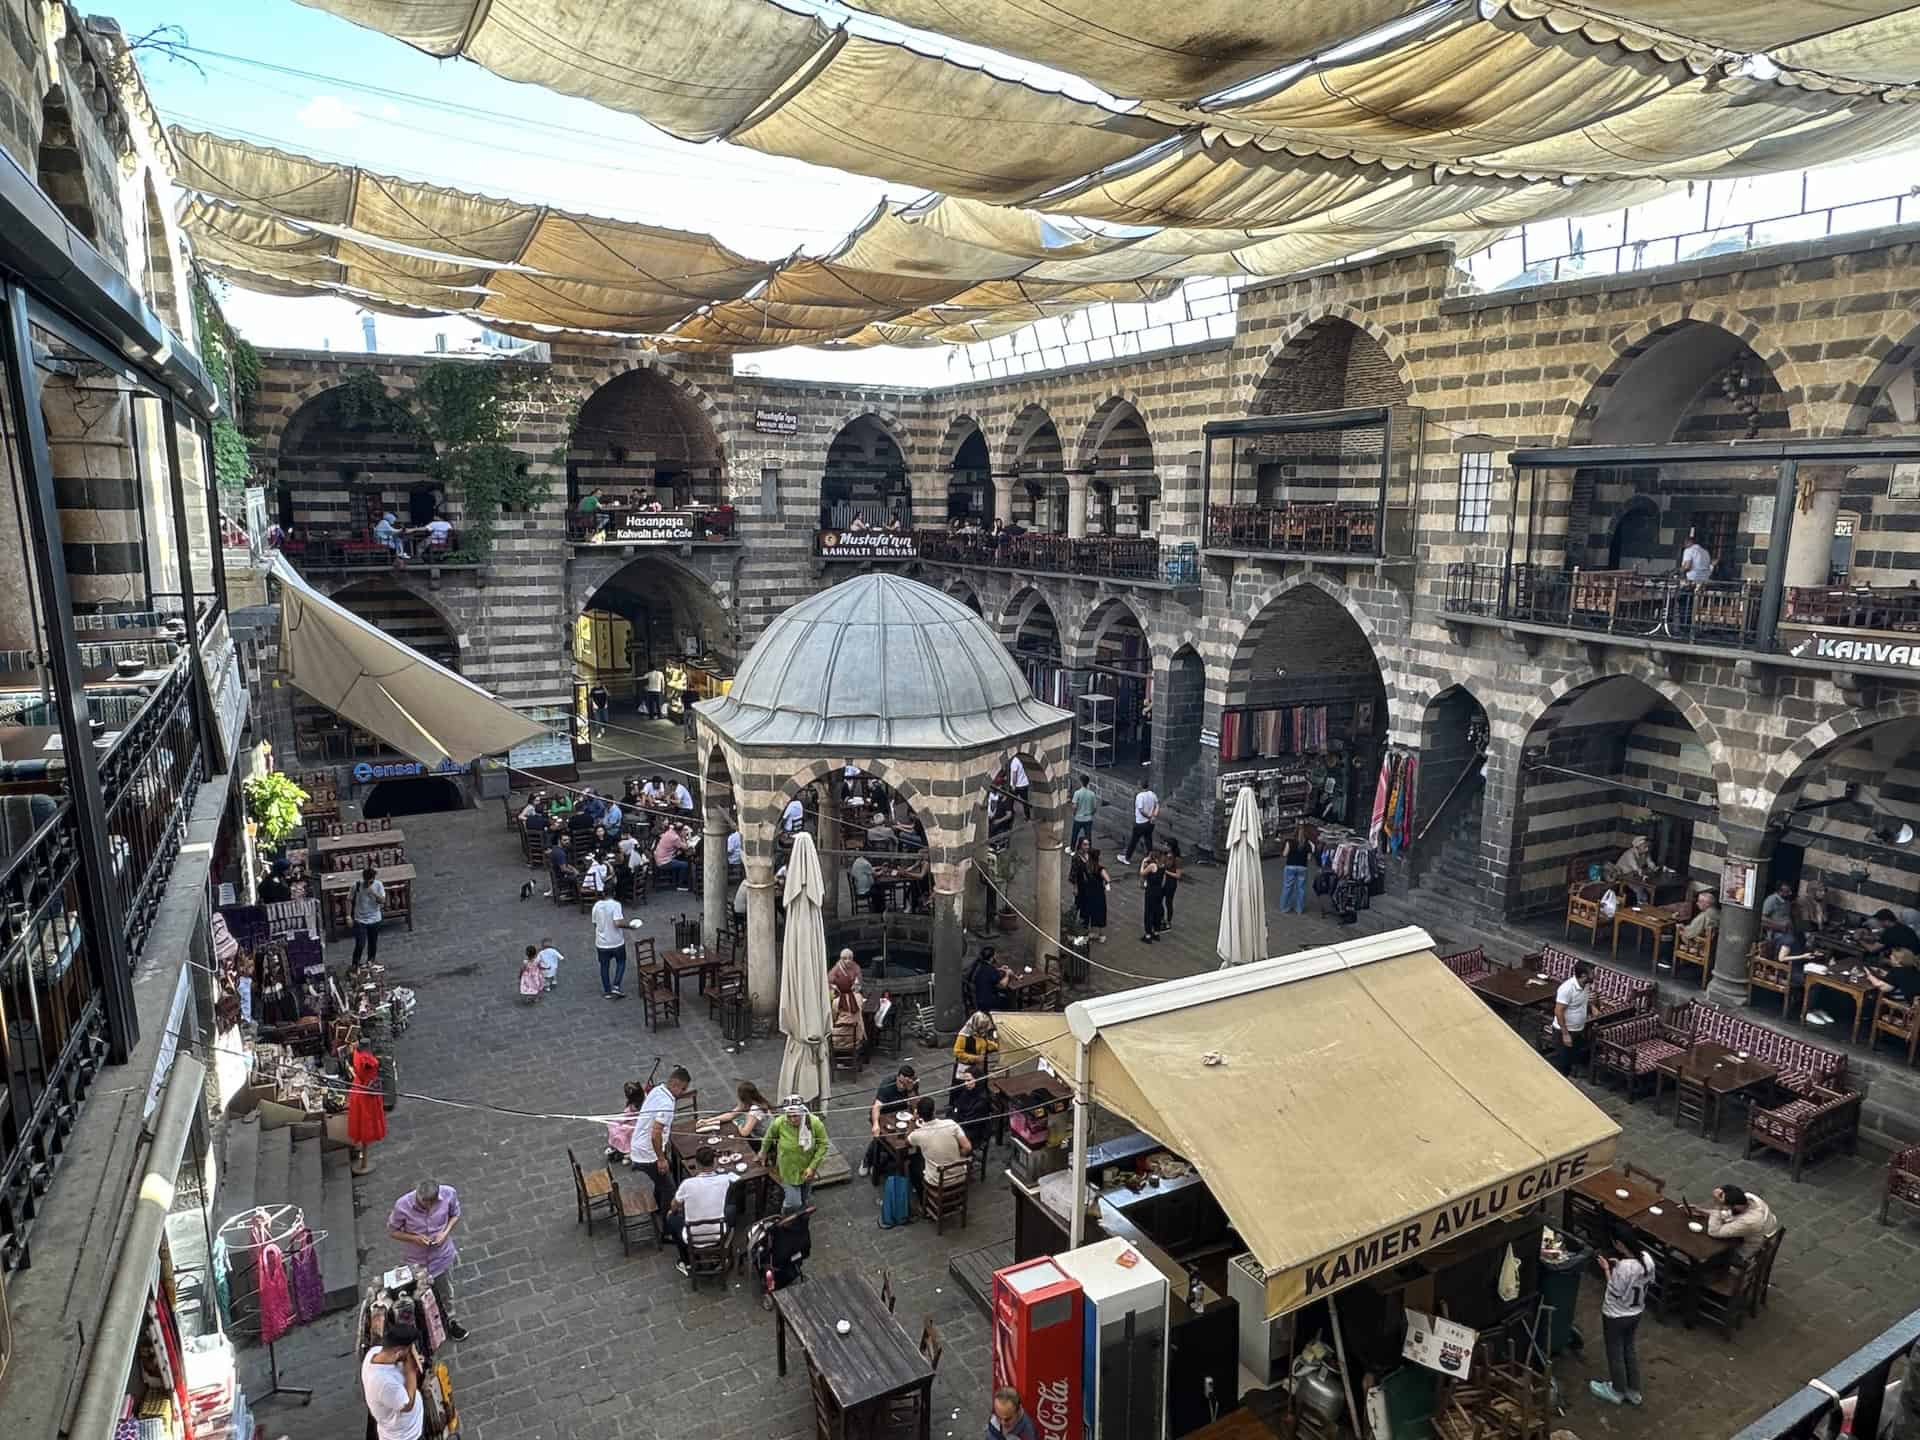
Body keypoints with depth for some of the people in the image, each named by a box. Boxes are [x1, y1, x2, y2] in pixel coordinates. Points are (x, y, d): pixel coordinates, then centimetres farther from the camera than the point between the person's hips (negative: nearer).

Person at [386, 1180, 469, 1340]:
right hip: (417, 1259, -1)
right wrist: (414, 1238, -27)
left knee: (446, 1291, 22)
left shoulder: (449, 1193, -27)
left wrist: (445, 1232, -22)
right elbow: (392, 1231, -12)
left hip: (442, 1254, 1)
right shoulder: (402, 1206, -32)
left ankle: (450, 1320, 50)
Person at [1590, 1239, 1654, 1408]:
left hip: (1616, 1316, -7)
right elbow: (1650, 1281, 4)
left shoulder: (1622, 1268, -36)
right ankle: (1634, 1392, 41)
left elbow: (1615, 1293, -24)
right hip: (1637, 1312, 7)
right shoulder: (1647, 1258, -15)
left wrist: (1607, 1269, -14)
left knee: (1615, 1352, 17)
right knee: (1629, 1348, 27)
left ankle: (1617, 1392, 37)